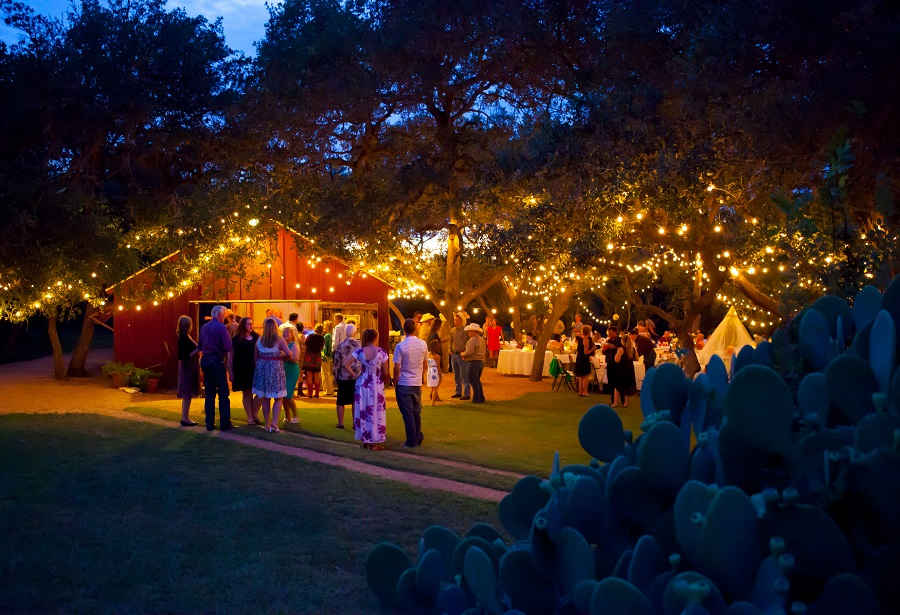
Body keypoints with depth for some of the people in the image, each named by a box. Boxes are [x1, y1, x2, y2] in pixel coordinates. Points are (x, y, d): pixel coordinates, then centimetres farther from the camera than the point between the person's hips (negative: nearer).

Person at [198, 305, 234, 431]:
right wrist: (222, 350, 5)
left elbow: (199, 346, 14)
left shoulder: (204, 327, 9)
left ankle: (210, 423, 12)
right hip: (217, 361, -6)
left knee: (209, 394, 11)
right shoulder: (222, 327, -11)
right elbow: (227, 347, -16)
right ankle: (225, 423, -1)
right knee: (223, 394, 0)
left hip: (205, 360, 6)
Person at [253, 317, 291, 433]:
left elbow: (255, 357, 5)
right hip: (275, 369, -3)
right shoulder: (279, 340, -9)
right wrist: (282, 355, 5)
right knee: (278, 398, 3)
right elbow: (289, 353, -16)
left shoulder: (259, 340, 1)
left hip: (262, 368, 4)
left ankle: (267, 424, 14)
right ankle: (274, 422, -11)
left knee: (265, 398, 10)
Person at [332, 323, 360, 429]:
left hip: (343, 377, -1)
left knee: (341, 401, 10)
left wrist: (335, 376, 6)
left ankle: (340, 423, 11)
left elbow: (337, 362, -4)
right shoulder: (360, 345, -6)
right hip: (357, 377, 1)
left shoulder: (340, 346, -6)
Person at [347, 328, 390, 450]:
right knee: (375, 412, 6)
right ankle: (374, 443, 8)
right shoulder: (381, 352, -11)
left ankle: (364, 440, 17)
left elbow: (345, 364, -8)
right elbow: (385, 373, -8)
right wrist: (384, 378, 13)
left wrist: (355, 375, -1)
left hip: (362, 384, 2)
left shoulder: (360, 351, -4)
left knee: (363, 412, 12)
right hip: (376, 386, -2)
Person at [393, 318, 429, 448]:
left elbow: (397, 368, -13)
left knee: (408, 413, 1)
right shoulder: (423, 345, -1)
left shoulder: (401, 346, -15)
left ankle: (411, 442, 3)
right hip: (417, 383, 5)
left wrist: (395, 382, 2)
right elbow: (425, 365, 8)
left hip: (404, 384, -4)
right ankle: (419, 439, 21)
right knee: (417, 412, 15)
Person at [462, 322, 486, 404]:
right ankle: (481, 398, 21)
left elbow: (469, 352, -25)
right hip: (481, 361, 9)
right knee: (477, 380, 18)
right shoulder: (482, 340, 13)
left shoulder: (472, 340, -16)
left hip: (473, 362, -9)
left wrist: (463, 354, -4)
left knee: (473, 381, -3)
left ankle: (476, 399, -2)